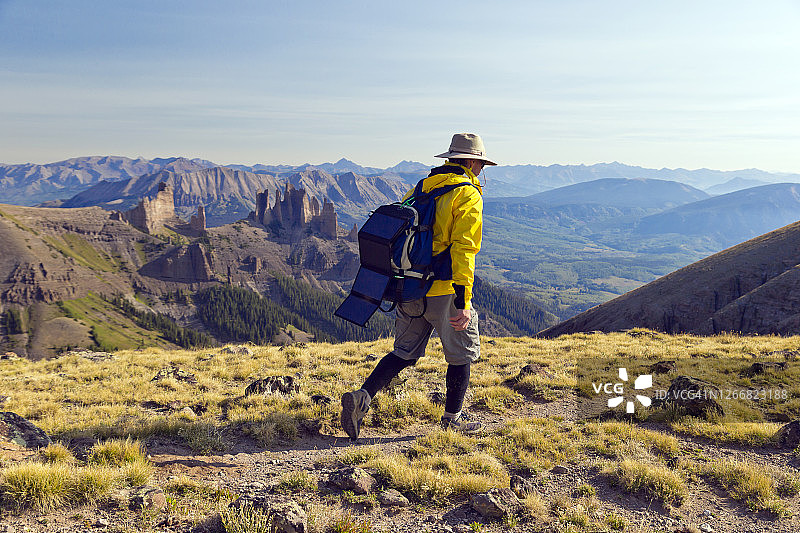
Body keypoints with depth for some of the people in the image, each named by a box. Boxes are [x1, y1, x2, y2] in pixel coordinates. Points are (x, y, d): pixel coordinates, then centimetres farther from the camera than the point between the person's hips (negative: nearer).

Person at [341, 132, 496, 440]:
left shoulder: (419, 189, 13)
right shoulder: (468, 195, -9)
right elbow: (464, 249, -20)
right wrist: (463, 301, -22)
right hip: (444, 291, -6)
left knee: (404, 352, 17)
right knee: (462, 354, 13)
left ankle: (362, 397, 2)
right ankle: (452, 420, 23)